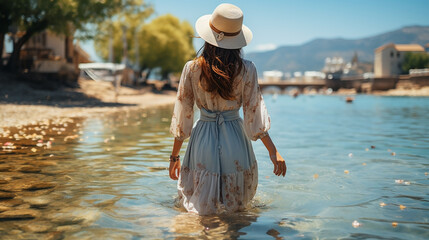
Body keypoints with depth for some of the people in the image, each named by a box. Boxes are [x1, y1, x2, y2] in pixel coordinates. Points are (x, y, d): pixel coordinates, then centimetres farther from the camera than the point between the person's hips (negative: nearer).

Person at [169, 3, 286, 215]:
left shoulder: (192, 68, -3)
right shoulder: (246, 70, -5)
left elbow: (183, 114, 2)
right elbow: (254, 114, -5)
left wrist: (174, 156, 11)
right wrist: (274, 152, 2)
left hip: (203, 139, 1)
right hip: (235, 140, -1)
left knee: (200, 208, 10)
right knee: (237, 208, 8)